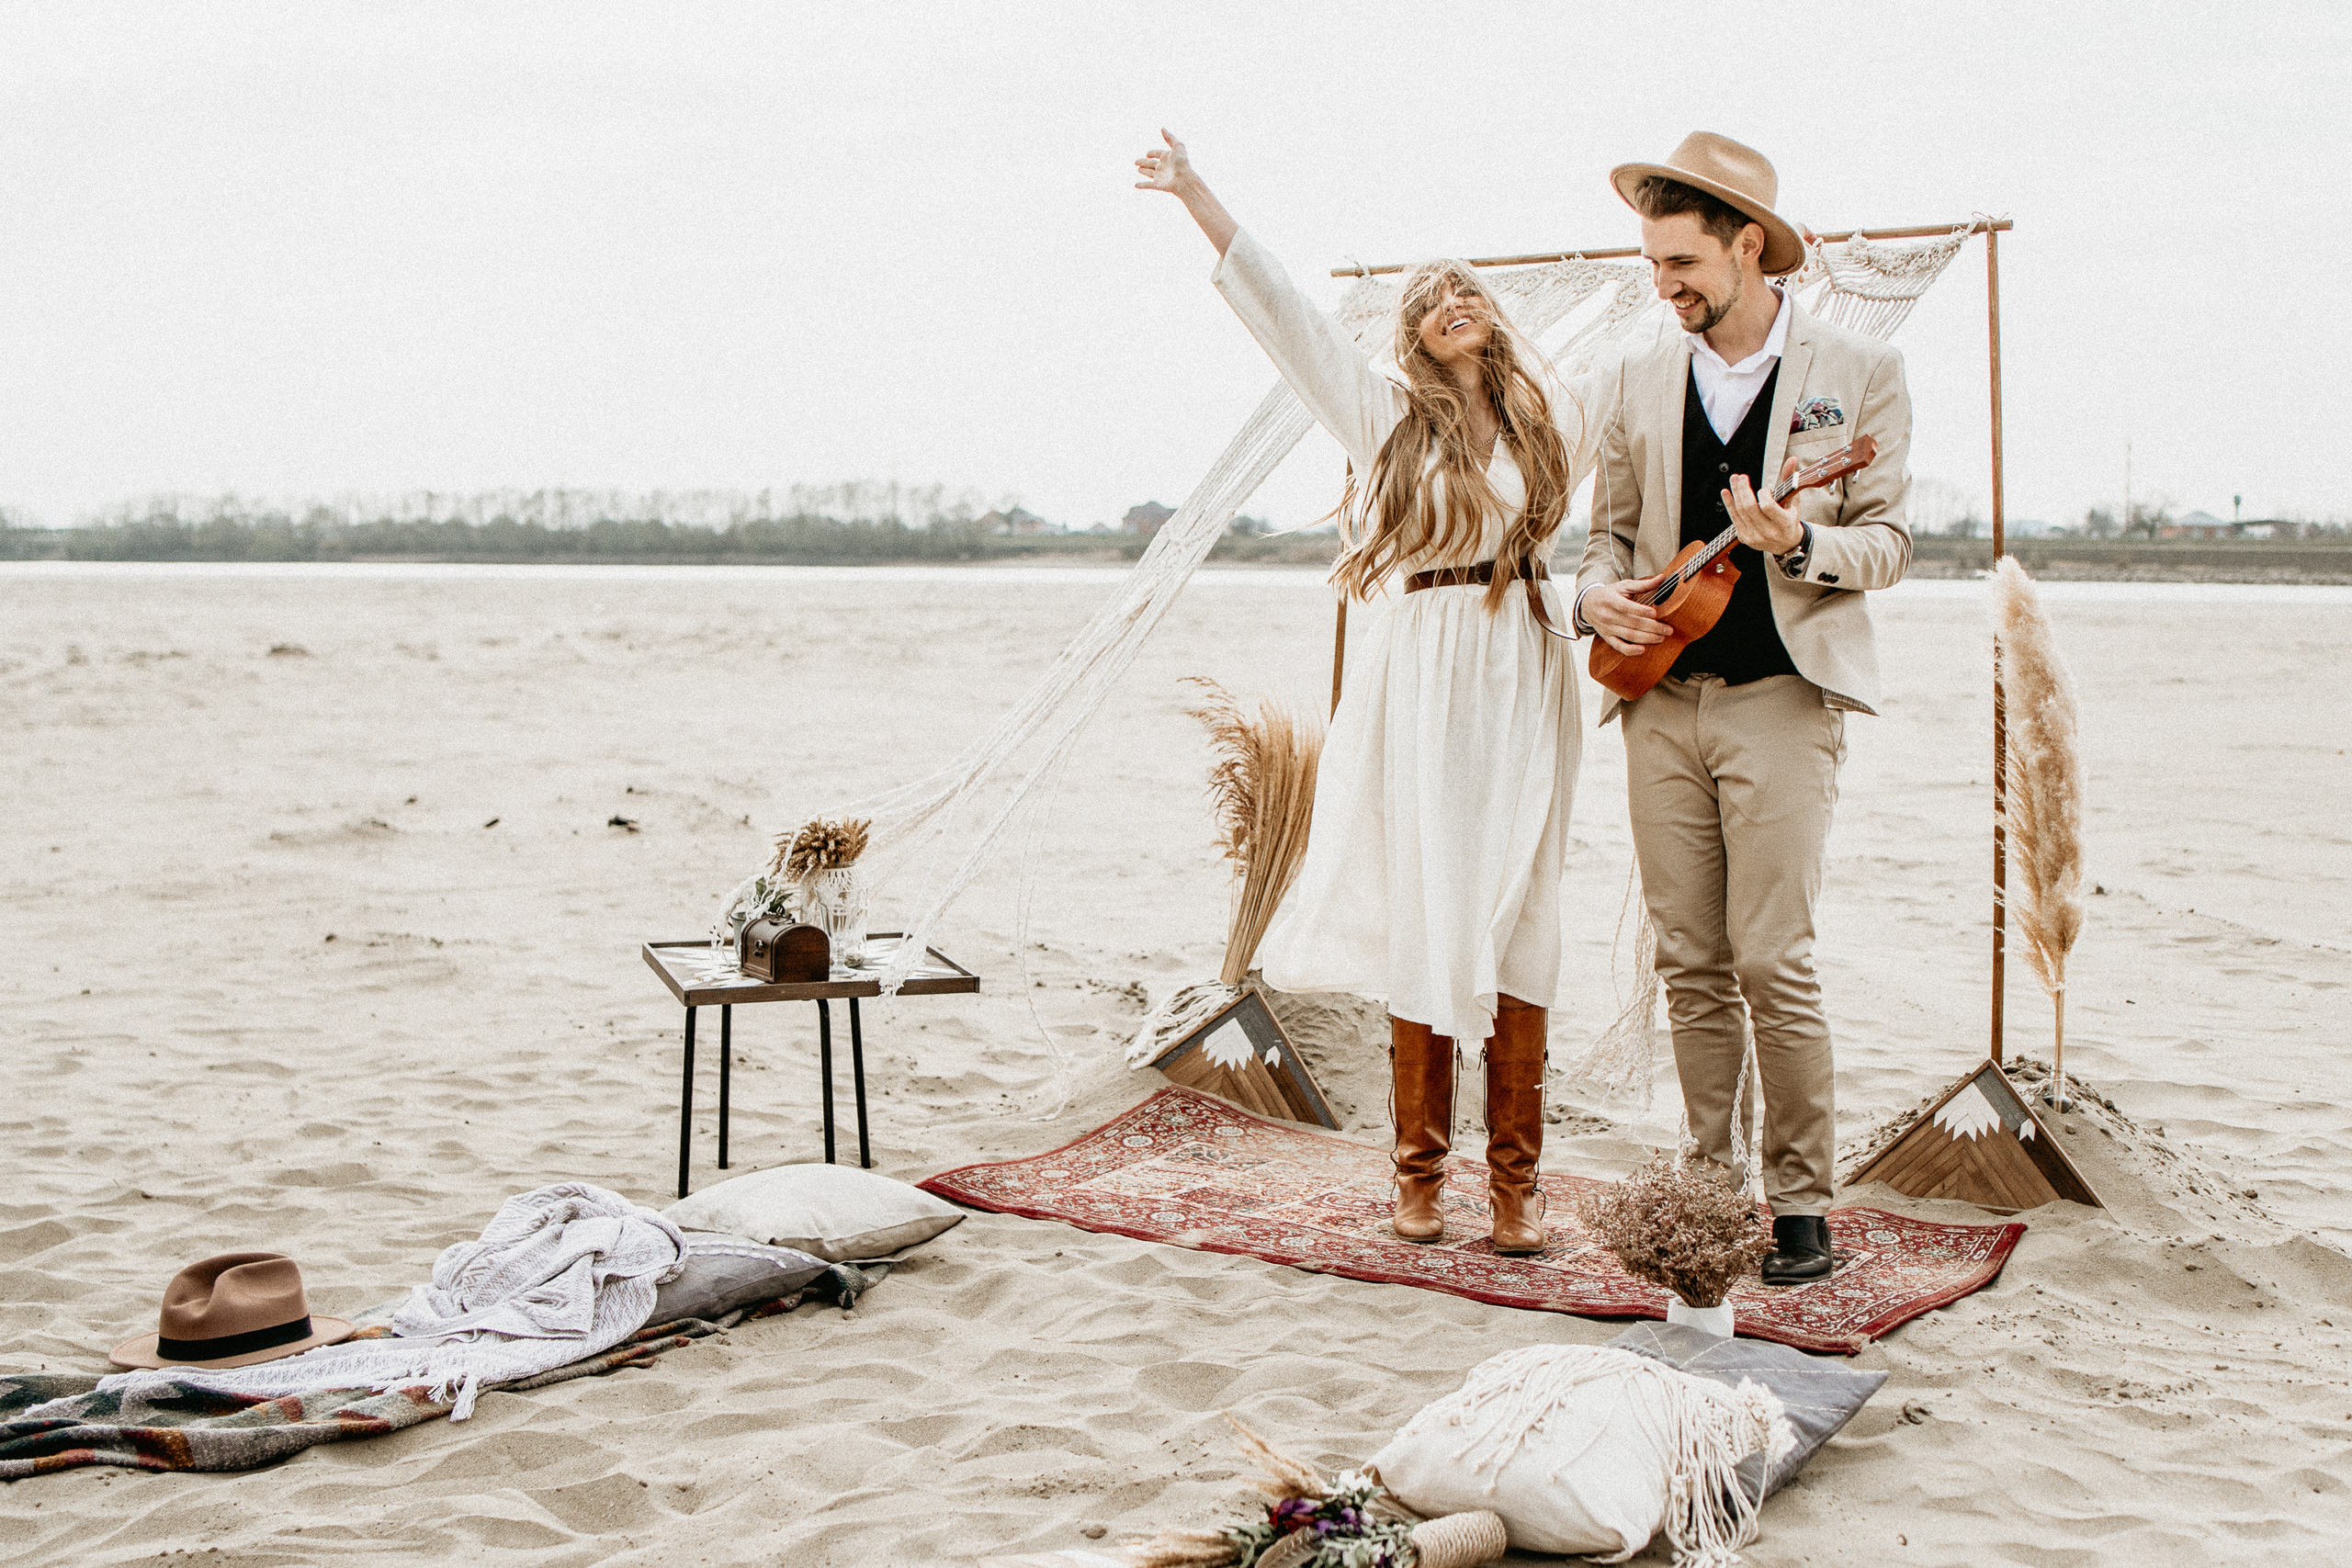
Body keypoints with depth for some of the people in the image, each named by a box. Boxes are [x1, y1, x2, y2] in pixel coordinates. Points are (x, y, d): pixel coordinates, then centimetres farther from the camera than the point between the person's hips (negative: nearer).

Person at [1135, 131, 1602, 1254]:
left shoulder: (1552, 424, 14)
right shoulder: (1386, 413, 7)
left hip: (1525, 678, 2)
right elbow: (1278, 308, 1)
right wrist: (1197, 195, -4)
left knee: (1518, 925, 0)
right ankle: (1419, 1171, 9)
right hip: (1423, 680, -2)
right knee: (1425, 916, -2)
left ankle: (1515, 1179, 5)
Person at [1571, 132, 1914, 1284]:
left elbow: (1889, 542, -1)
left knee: (1772, 961, -8)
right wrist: (1600, 594, -3)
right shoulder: (1638, 383, 12)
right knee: (1691, 962, 6)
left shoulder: (1858, 373, 1)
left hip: (1783, 700, -4)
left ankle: (1800, 1202, 5)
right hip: (1662, 702, 4)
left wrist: (1799, 544, -20)